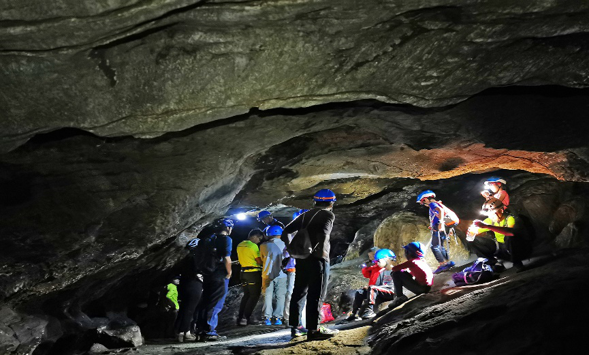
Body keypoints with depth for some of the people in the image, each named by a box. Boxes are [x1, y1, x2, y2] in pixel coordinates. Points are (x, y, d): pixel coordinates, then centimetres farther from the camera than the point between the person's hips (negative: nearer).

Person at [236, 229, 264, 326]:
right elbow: (259, 261, -13)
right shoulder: (253, 246, -15)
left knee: (246, 295, 17)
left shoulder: (240, 245, 10)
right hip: (254, 273, -8)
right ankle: (245, 318, -5)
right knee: (254, 296, 1)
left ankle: (240, 317, 14)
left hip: (244, 272, 8)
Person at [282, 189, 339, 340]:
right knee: (316, 294, -3)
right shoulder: (328, 215, -2)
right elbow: (324, 233, -22)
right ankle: (313, 329, -1)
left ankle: (294, 327, 17)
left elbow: (286, 232, 12)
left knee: (299, 292, 12)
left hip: (301, 258, 7)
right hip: (318, 259, -7)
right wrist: (321, 250, -10)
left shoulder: (305, 215, 16)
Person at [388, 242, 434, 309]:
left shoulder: (412, 261, -9)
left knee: (396, 274, -7)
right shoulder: (422, 260, 14)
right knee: (404, 273, 21)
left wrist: (391, 267, 11)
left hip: (421, 288, -9)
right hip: (427, 288, 9)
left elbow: (395, 269, -11)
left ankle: (399, 297, -3)